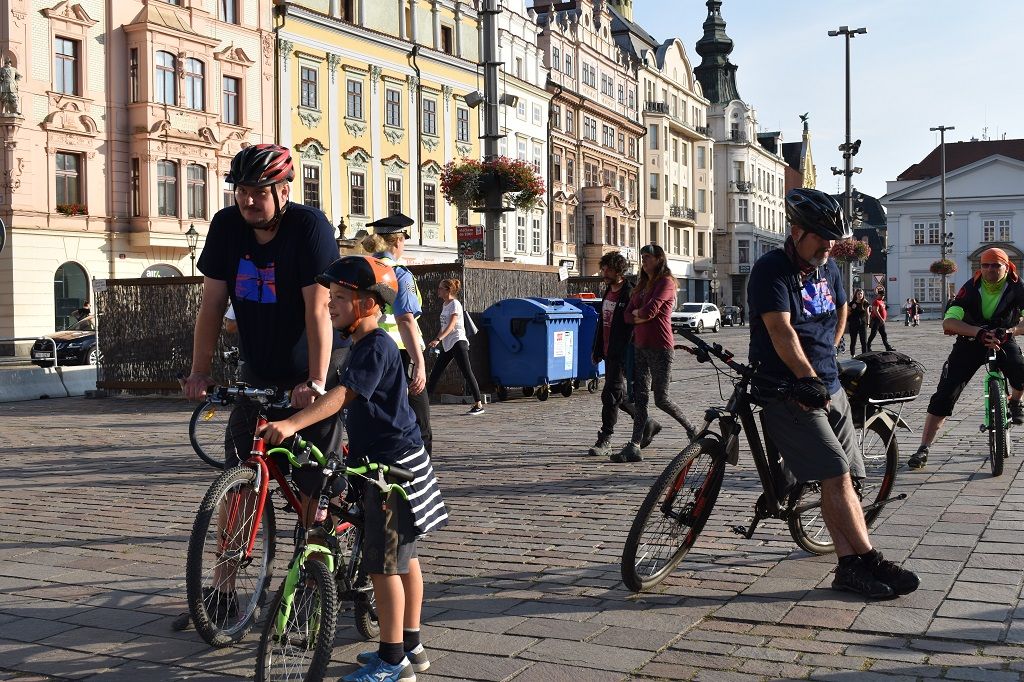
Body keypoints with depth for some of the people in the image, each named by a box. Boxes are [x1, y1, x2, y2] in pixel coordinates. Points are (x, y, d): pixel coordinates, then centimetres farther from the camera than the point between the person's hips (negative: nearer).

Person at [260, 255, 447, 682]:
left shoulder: (376, 346, -19)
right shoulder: (363, 344, 14)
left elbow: (342, 394, -32)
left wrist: (293, 424, -41)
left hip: (392, 465, -11)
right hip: (383, 462, 11)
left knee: (383, 564, -5)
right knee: (402, 557, 17)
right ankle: (410, 647, 28)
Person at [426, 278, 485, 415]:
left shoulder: (455, 304, -10)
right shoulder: (445, 305, 15)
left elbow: (451, 325, -21)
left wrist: (438, 339, -29)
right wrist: (436, 341, 22)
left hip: (458, 342, -9)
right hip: (447, 345, 9)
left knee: (467, 373, -9)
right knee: (435, 372, 8)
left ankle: (479, 405, -8)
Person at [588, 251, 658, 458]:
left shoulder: (630, 295, -13)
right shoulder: (607, 293, 15)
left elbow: (636, 326, -17)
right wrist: (596, 349, 20)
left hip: (622, 355, -9)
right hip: (609, 354, 9)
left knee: (611, 395, -10)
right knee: (618, 395, 15)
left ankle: (605, 441, -5)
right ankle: (648, 424, 31)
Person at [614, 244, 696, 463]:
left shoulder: (666, 282, -7)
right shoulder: (642, 284, 19)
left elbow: (650, 310, -19)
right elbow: (628, 315, 11)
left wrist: (638, 314, 0)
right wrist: (643, 317, -7)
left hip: (660, 347, -8)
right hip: (641, 346, 8)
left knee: (661, 398, -4)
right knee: (640, 397, 2)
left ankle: (691, 430, 17)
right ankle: (634, 446, -1)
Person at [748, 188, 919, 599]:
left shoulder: (828, 268, 12)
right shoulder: (771, 270, -12)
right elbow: (781, 331, -22)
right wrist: (809, 379, -28)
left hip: (830, 388, 8)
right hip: (789, 392, -8)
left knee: (840, 481, 2)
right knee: (837, 477, -14)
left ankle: (849, 567, 3)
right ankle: (871, 562, -10)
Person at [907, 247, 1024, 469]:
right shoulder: (971, 288, -17)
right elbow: (949, 321, -28)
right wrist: (979, 332, -43)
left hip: (1003, 342, 1)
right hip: (970, 342, 0)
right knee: (944, 395, -13)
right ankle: (923, 448, -7)